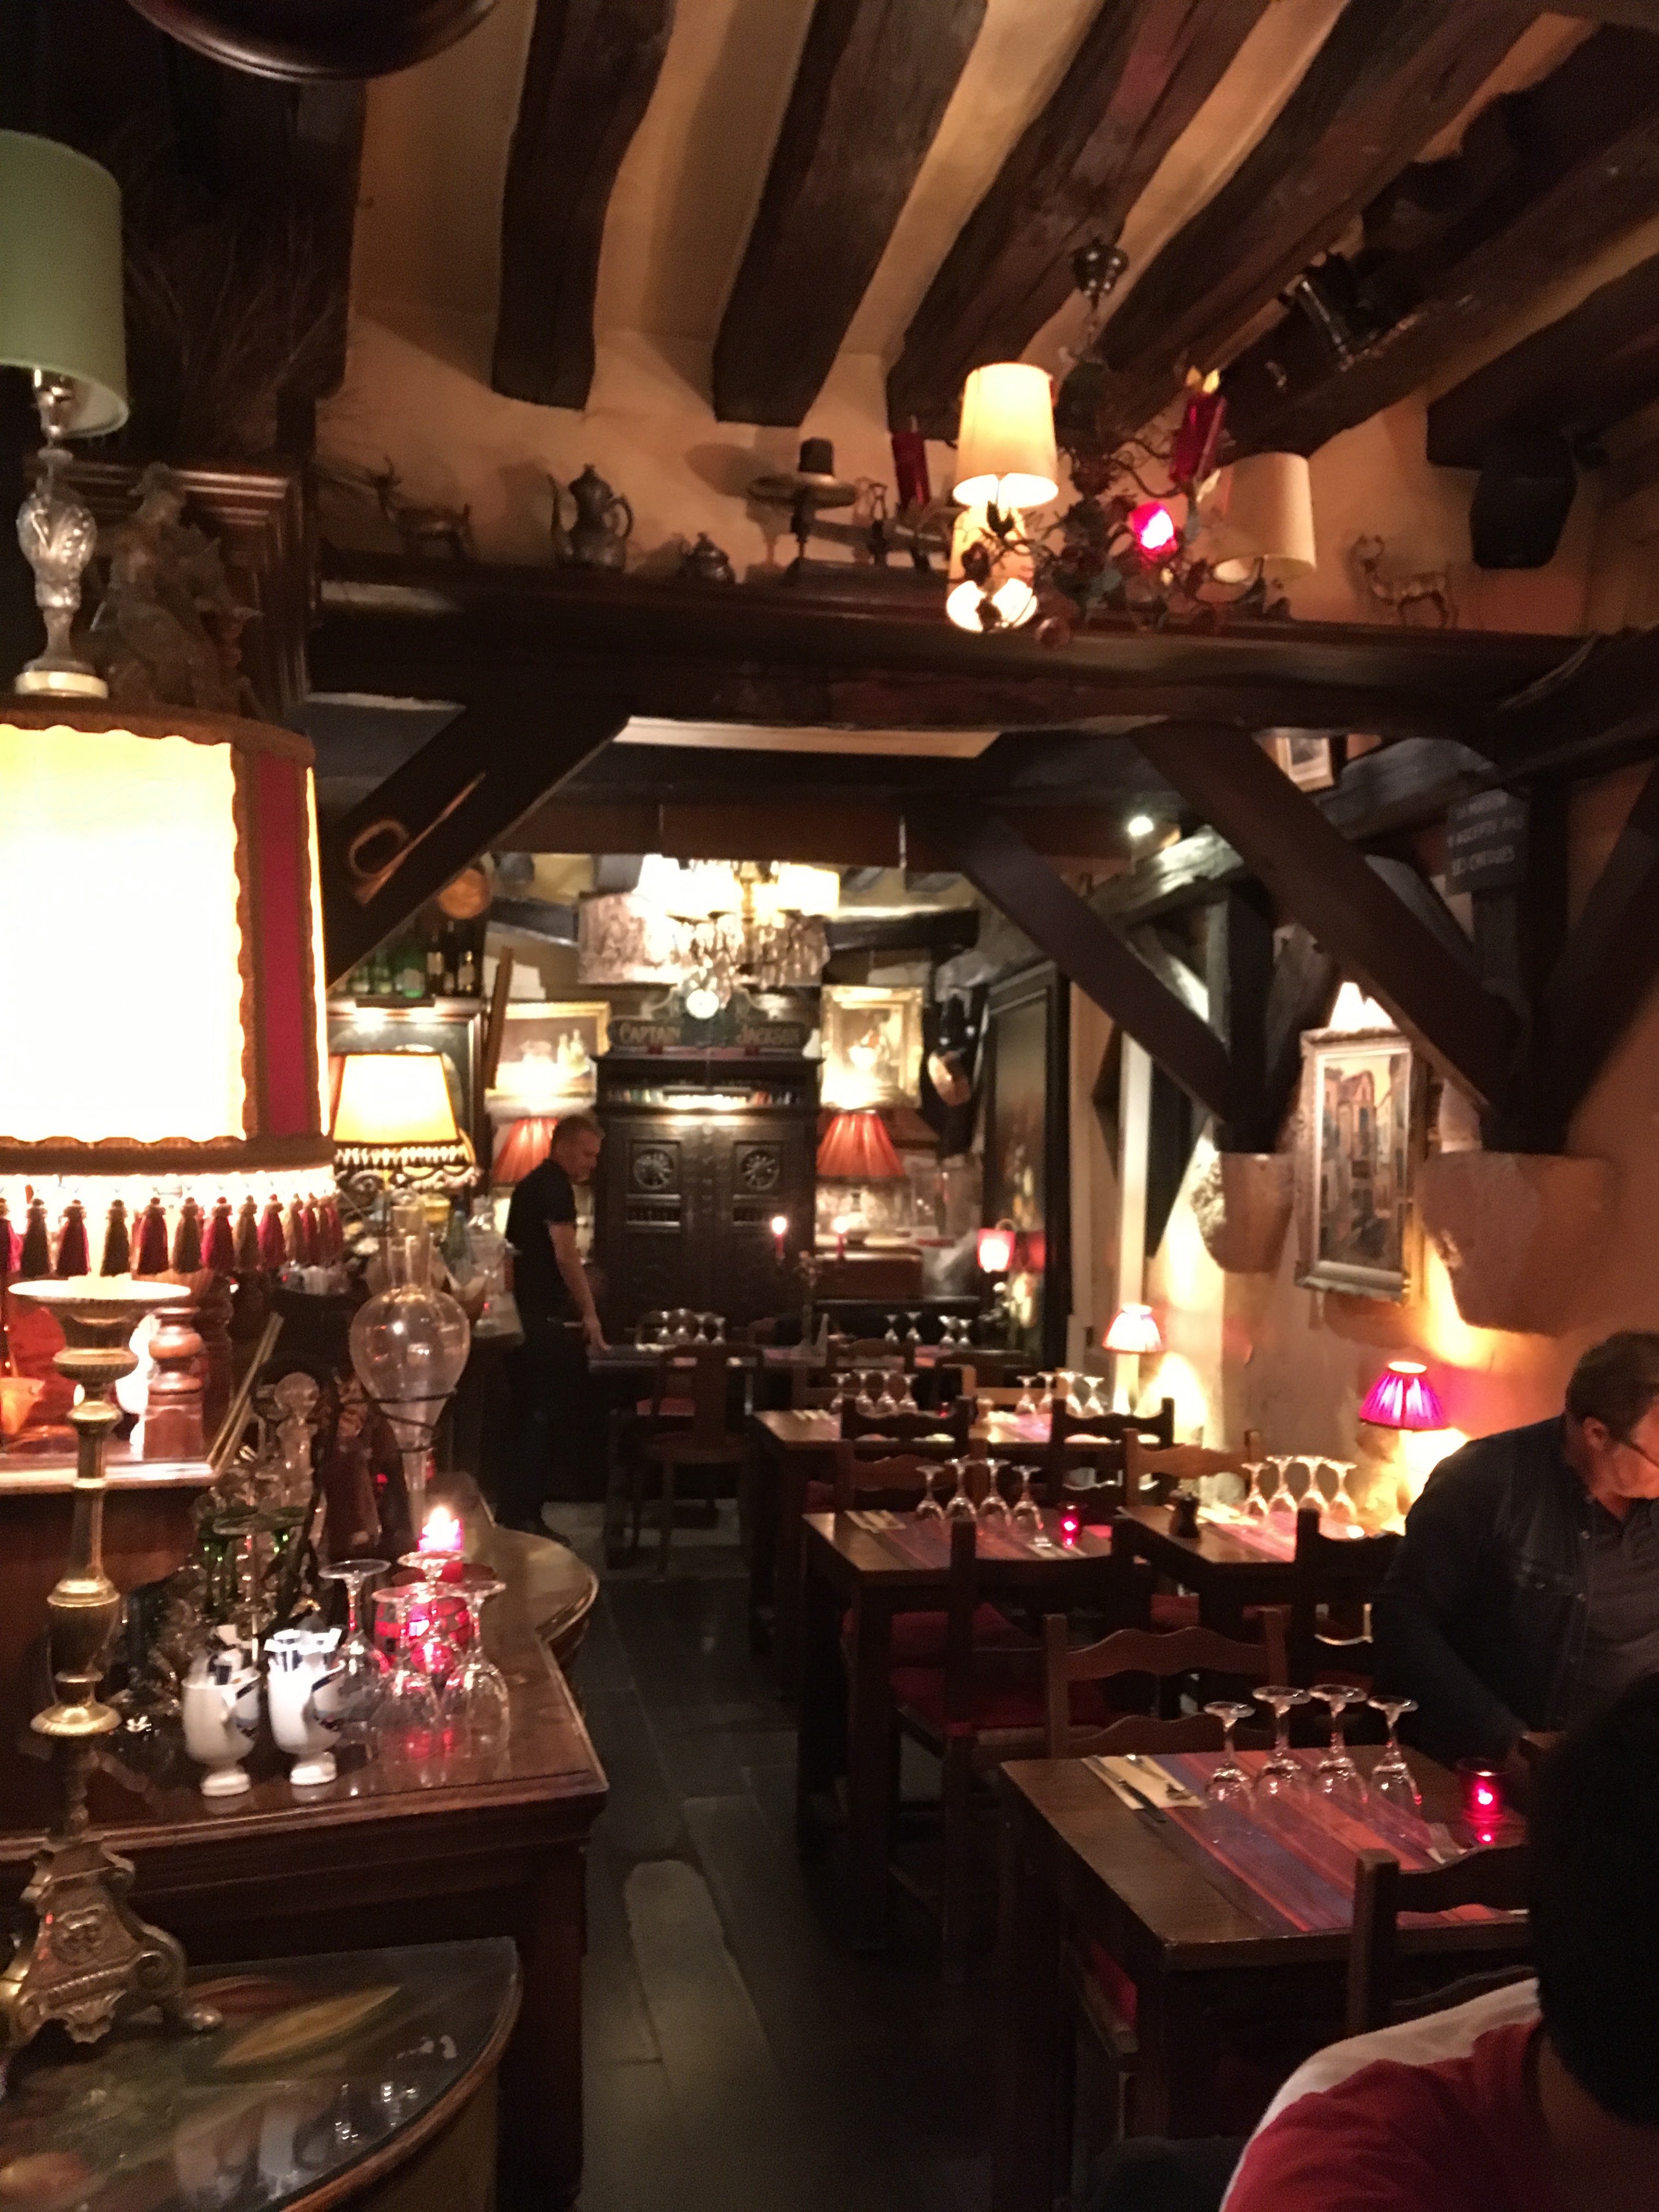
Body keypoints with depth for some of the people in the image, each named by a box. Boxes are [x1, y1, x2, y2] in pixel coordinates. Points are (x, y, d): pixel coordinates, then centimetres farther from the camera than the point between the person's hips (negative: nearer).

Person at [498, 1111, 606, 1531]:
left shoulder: (535, 1183, 19)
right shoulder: (555, 1185, -11)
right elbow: (565, 1255, -20)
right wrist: (589, 1312, -18)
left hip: (523, 1316, 10)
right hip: (538, 1320, -10)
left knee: (532, 1416, 12)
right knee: (542, 1416, -8)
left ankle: (519, 1514, 16)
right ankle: (518, 1516, -7)